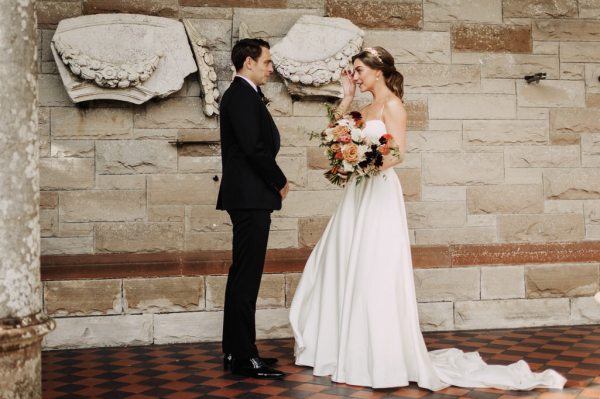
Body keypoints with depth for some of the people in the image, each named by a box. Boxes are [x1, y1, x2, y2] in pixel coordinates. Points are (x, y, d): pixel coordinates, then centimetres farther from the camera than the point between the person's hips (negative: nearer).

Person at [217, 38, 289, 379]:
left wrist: (274, 181, 5)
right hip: (251, 197, -11)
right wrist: (280, 181, -8)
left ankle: (236, 351, 21)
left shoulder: (243, 94, 19)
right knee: (246, 277, -7)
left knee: (243, 275, 13)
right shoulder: (242, 95, -12)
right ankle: (245, 356, -3)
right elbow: (254, 148, -21)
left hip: (247, 197, 11)